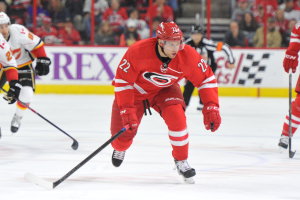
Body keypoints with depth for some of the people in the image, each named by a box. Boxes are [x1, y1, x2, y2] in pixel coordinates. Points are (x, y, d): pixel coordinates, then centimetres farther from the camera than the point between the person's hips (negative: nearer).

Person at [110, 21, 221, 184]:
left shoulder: (187, 56, -27)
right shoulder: (138, 52, -35)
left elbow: (206, 79, -15)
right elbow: (122, 81, -26)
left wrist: (211, 108, -24)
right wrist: (127, 110, -33)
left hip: (165, 90, 1)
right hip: (136, 90, -1)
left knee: (176, 115, -30)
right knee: (122, 137, 0)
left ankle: (181, 161, -10)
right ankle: (120, 149, 42)